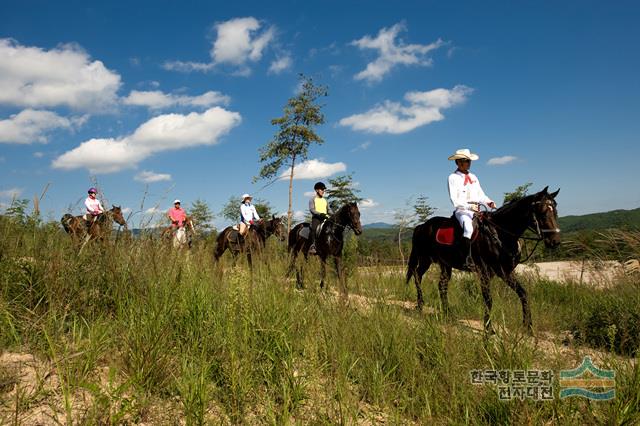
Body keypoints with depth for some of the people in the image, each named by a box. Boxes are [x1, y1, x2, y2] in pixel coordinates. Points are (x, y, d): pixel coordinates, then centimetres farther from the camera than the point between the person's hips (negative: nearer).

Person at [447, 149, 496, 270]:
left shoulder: (473, 177, 20)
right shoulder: (453, 177, 1)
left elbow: (481, 195, 19)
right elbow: (455, 200, -9)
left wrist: (489, 202, -2)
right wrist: (469, 206, -23)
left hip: (477, 211, 7)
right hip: (462, 211, -7)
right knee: (468, 227, -34)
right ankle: (467, 258, -32)